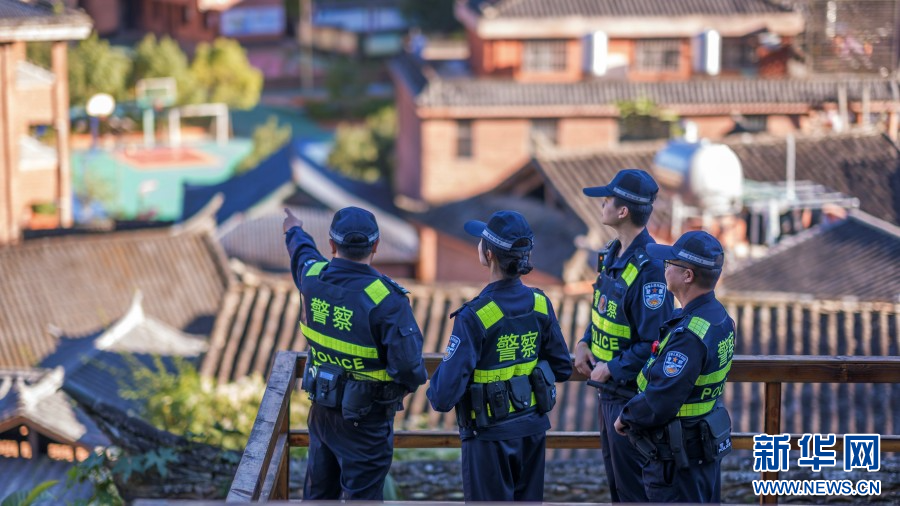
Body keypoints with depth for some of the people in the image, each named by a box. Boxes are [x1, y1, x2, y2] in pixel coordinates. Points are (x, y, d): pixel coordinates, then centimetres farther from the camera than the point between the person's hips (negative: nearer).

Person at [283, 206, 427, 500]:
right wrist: (412, 382, -5)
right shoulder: (386, 299, -26)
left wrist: (294, 231, 42)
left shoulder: (313, 277, -8)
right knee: (362, 496, 4)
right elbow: (408, 364, -29)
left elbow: (302, 253, 18)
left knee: (319, 492, 22)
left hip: (322, 407, 6)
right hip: (365, 418, -6)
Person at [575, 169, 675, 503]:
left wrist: (611, 370, -19)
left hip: (633, 396, -10)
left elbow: (654, 343, -27)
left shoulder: (649, 267, -25)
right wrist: (585, 343, 4)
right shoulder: (612, 254, 5)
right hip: (610, 391, 10)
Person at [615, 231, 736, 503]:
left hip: (678, 455, -10)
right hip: (706, 446, 10)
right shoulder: (719, 316, 3)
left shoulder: (688, 335, -28)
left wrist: (626, 418, -9)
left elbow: (658, 404, -29)